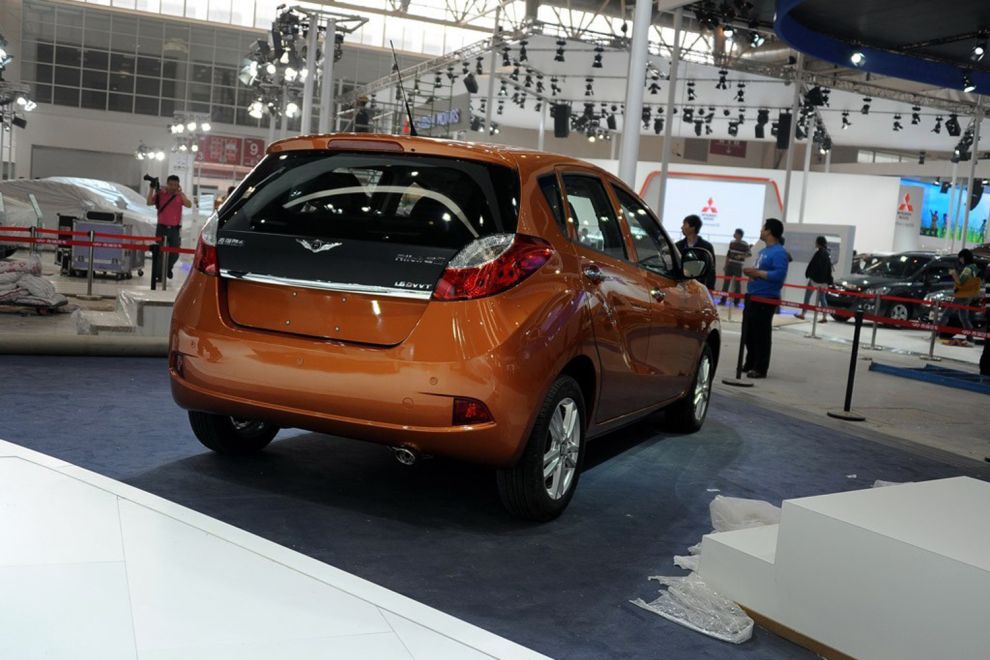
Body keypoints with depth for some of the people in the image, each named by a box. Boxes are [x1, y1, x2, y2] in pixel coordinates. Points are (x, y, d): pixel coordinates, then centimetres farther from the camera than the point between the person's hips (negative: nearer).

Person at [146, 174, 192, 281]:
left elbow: (189, 205, -11)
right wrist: (152, 189, -16)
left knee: (175, 254, 5)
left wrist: (180, 193, -20)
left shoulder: (180, 196, 6)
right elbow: (149, 203, -8)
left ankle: (168, 268, 33)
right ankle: (157, 275, 5)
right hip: (162, 228, -1)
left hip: (175, 229, 1)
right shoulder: (160, 194, 3)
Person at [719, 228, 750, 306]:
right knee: (726, 282, 4)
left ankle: (737, 301, 4)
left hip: (738, 266, -5)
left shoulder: (745, 245, -8)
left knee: (737, 283, -3)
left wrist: (741, 256, -23)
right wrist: (725, 265, 14)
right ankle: (723, 300, 11)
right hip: (730, 265, 5)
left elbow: (750, 254, -7)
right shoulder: (732, 243, 8)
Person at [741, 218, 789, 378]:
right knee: (749, 333, 15)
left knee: (761, 335, -5)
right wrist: (751, 272, 7)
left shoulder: (779, 252, -13)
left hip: (766, 299, -10)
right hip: (753, 297, 10)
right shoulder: (763, 251, 19)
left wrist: (757, 273, -20)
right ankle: (750, 364, 26)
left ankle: (760, 368, 0)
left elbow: (779, 275, -23)